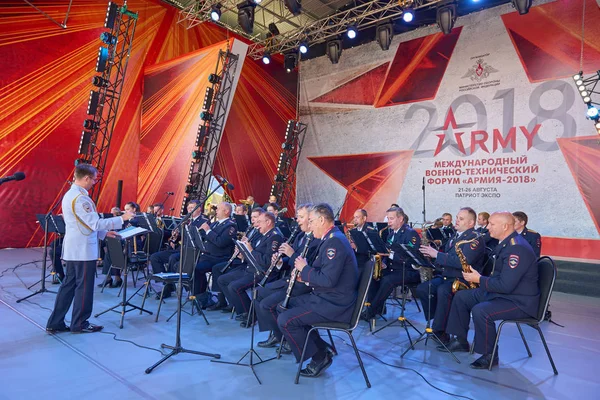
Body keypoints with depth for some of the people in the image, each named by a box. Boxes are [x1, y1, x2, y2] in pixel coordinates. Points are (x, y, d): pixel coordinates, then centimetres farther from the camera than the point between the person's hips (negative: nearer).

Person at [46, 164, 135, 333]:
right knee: (84, 287, 3)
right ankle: (80, 324, 15)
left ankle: (55, 323, 22)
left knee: (69, 284, 15)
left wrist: (104, 233, 16)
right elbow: (95, 223, -23)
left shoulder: (70, 194, 13)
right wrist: (122, 218, -18)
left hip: (73, 248, 10)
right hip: (83, 249, -10)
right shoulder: (80, 198, -20)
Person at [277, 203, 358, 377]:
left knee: (285, 320, -16)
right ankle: (321, 346, 15)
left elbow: (328, 280, -29)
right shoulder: (331, 239, 11)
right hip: (326, 297, 11)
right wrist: (306, 277, 4)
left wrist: (305, 269, -14)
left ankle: (320, 357, 1)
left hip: (335, 304, -11)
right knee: (286, 305, 17)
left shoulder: (335, 241, -21)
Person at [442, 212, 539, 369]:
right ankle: (461, 341, 17)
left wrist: (479, 279, -17)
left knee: (480, 311, -31)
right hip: (500, 292, 11)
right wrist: (478, 276, 2)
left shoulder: (517, 248, -25)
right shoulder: (506, 243, 9)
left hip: (519, 301, -11)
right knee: (461, 297, 8)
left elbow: (506, 285, -30)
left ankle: (489, 355, -9)